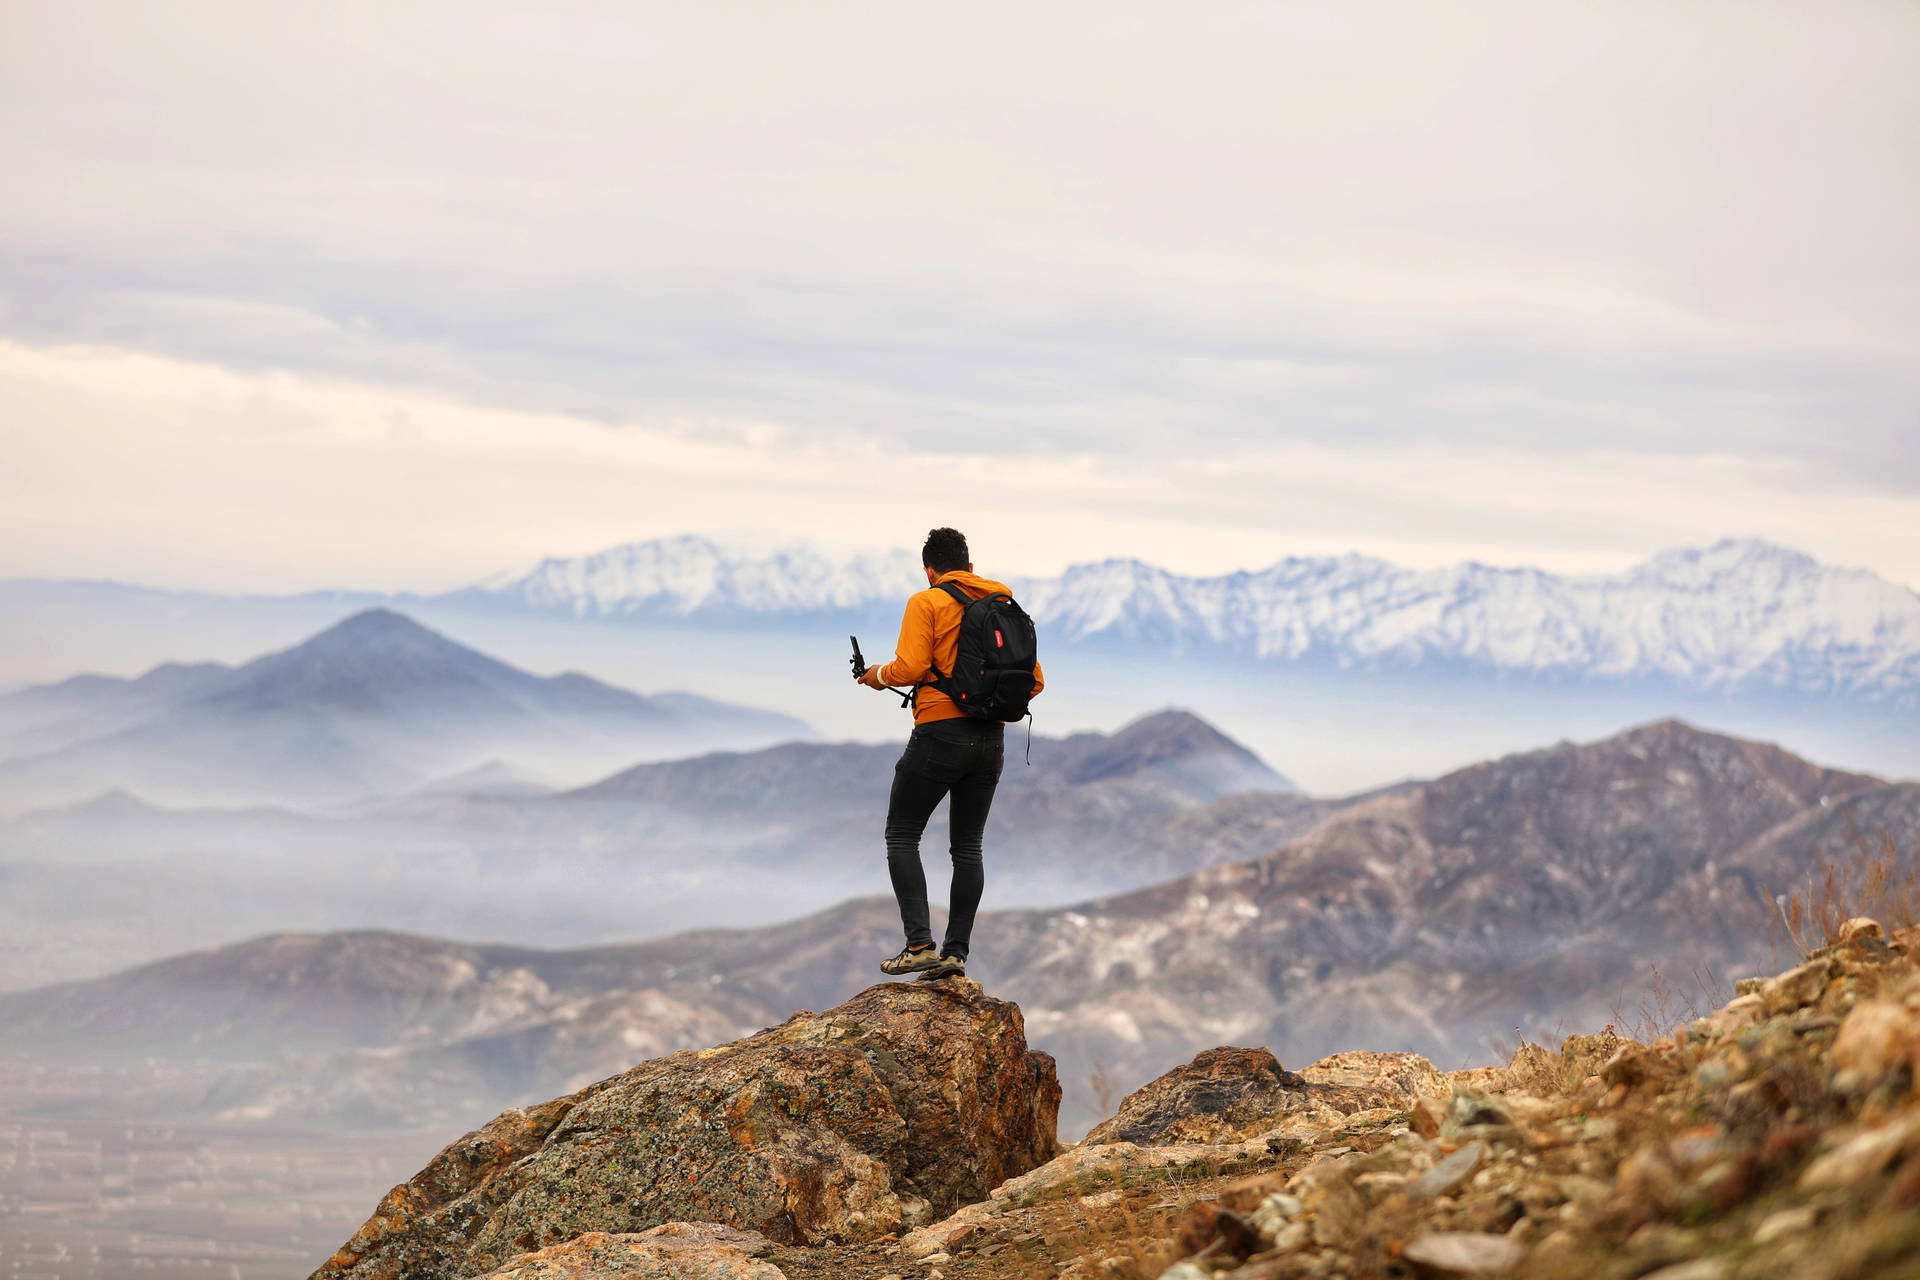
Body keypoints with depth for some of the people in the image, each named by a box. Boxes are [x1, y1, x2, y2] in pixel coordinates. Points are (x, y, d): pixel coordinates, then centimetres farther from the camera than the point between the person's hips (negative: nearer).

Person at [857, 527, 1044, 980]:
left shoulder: (927, 603, -5)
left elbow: (910, 667, -16)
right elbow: (1034, 680, 10)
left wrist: (879, 676, 5)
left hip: (940, 733, -5)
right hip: (991, 739, 5)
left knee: (902, 836, 5)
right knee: (967, 846, 12)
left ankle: (919, 944, -8)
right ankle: (956, 953, 7)